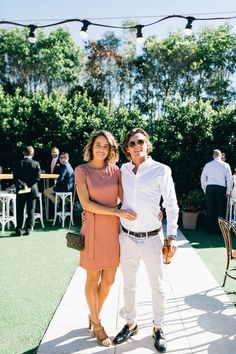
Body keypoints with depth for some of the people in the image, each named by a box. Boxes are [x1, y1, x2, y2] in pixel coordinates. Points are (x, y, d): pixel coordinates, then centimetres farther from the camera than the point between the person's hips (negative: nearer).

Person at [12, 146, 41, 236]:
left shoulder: (18, 164, -2)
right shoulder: (36, 164, -3)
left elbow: (15, 178, -10)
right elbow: (37, 177, -10)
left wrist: (22, 184, -14)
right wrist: (29, 185, -10)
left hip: (21, 191, 0)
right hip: (32, 190, 0)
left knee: (19, 211, 8)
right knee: (30, 211, 7)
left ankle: (18, 230, 8)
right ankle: (28, 229, 7)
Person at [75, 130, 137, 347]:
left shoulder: (115, 170, 5)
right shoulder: (81, 170, -6)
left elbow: (124, 198, 7)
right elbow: (86, 204, -14)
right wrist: (117, 212, -20)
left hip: (113, 230, 4)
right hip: (94, 229, -4)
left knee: (109, 280, 12)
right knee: (93, 279, 10)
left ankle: (94, 315, 38)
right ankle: (97, 325, 30)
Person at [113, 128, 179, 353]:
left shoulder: (161, 170, -8)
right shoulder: (123, 170, 2)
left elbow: (171, 205, -4)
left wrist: (171, 236, -7)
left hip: (152, 239, -3)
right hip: (127, 238, 3)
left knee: (157, 287, 14)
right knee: (128, 284, 18)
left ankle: (158, 328, 34)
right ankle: (130, 324, 39)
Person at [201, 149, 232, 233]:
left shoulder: (208, 165, 5)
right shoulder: (225, 165, 2)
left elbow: (203, 178, 7)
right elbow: (229, 179, 0)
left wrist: (205, 190, 15)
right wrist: (228, 192, 5)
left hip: (209, 188, 1)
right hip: (221, 188, -1)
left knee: (210, 209, 7)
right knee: (220, 209, 5)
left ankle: (210, 228, 13)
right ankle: (219, 228, 7)